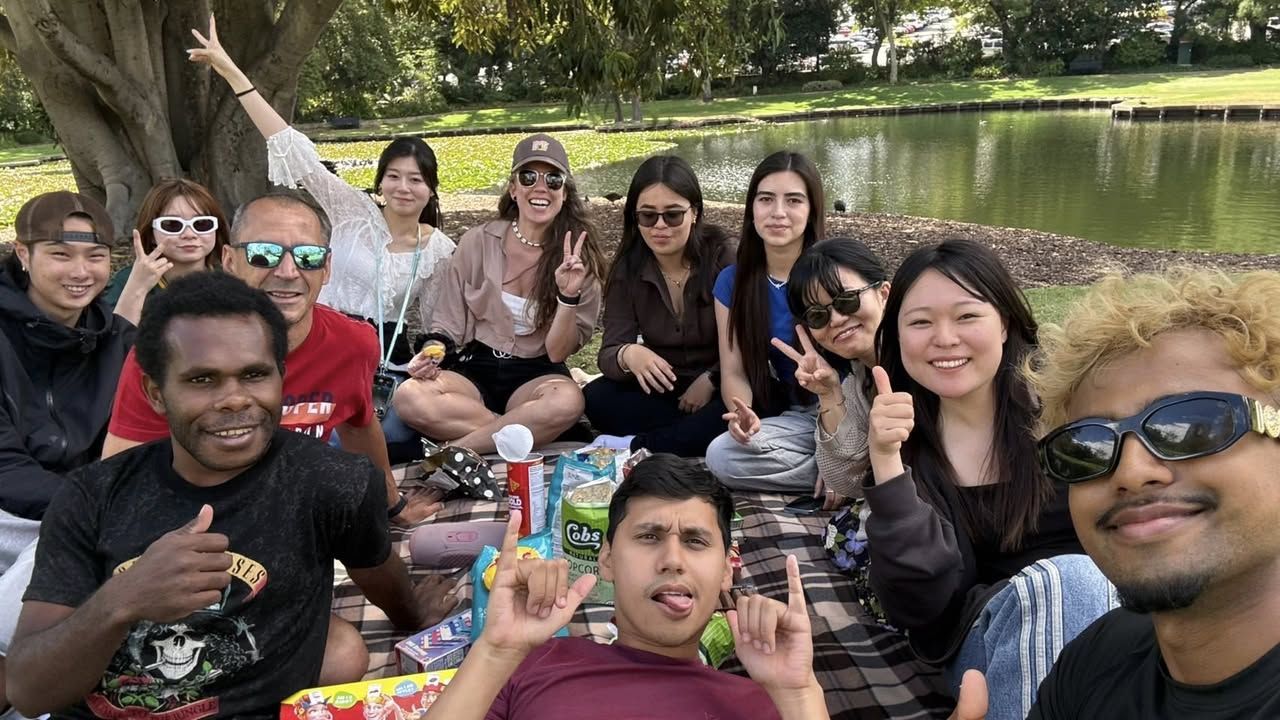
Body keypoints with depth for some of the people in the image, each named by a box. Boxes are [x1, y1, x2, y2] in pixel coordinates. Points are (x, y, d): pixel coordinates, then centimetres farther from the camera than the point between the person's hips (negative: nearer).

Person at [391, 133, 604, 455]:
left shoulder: (577, 257, -1)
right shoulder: (477, 242, 0)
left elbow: (558, 352, -5)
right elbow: (448, 323, 7)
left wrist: (568, 297, -21)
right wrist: (434, 351, -14)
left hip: (535, 376, -1)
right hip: (474, 368, 1)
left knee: (567, 401, -36)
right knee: (409, 398, -30)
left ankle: (454, 451, -22)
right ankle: (528, 433, -20)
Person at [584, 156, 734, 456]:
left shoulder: (722, 256, -13)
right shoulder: (627, 267, -6)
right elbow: (609, 353, -14)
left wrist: (711, 379, -27)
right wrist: (627, 355, -37)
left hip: (718, 387, -2)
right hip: (659, 389, 3)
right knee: (595, 398, -24)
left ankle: (637, 445, -23)